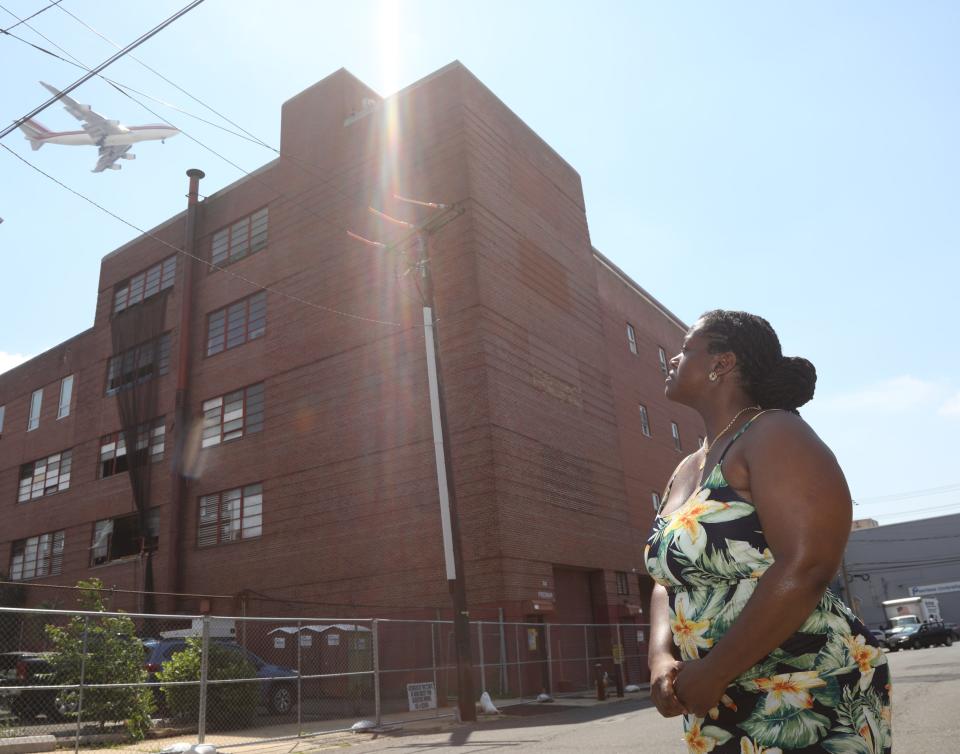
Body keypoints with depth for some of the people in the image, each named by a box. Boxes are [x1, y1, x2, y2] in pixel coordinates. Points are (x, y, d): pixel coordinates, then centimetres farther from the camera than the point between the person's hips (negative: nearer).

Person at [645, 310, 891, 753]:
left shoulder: (772, 435, -14)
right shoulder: (685, 472, 12)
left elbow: (803, 570, -25)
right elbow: (670, 581, 13)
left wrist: (710, 674, -20)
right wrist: (661, 658, -6)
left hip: (809, 698, -7)